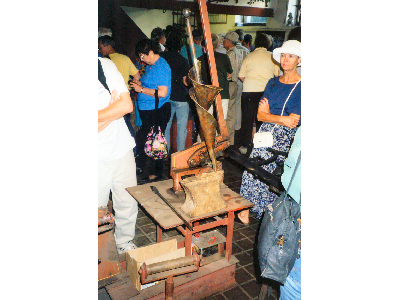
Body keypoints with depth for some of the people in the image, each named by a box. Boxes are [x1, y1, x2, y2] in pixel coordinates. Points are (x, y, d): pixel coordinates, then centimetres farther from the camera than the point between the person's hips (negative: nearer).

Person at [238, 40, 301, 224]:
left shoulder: (300, 87, -5)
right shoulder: (273, 82, 11)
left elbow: (293, 121, -12)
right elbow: (260, 115, 4)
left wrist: (269, 115, -4)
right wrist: (281, 119, -10)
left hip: (286, 138, -4)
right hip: (266, 133, 4)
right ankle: (245, 211, 14)